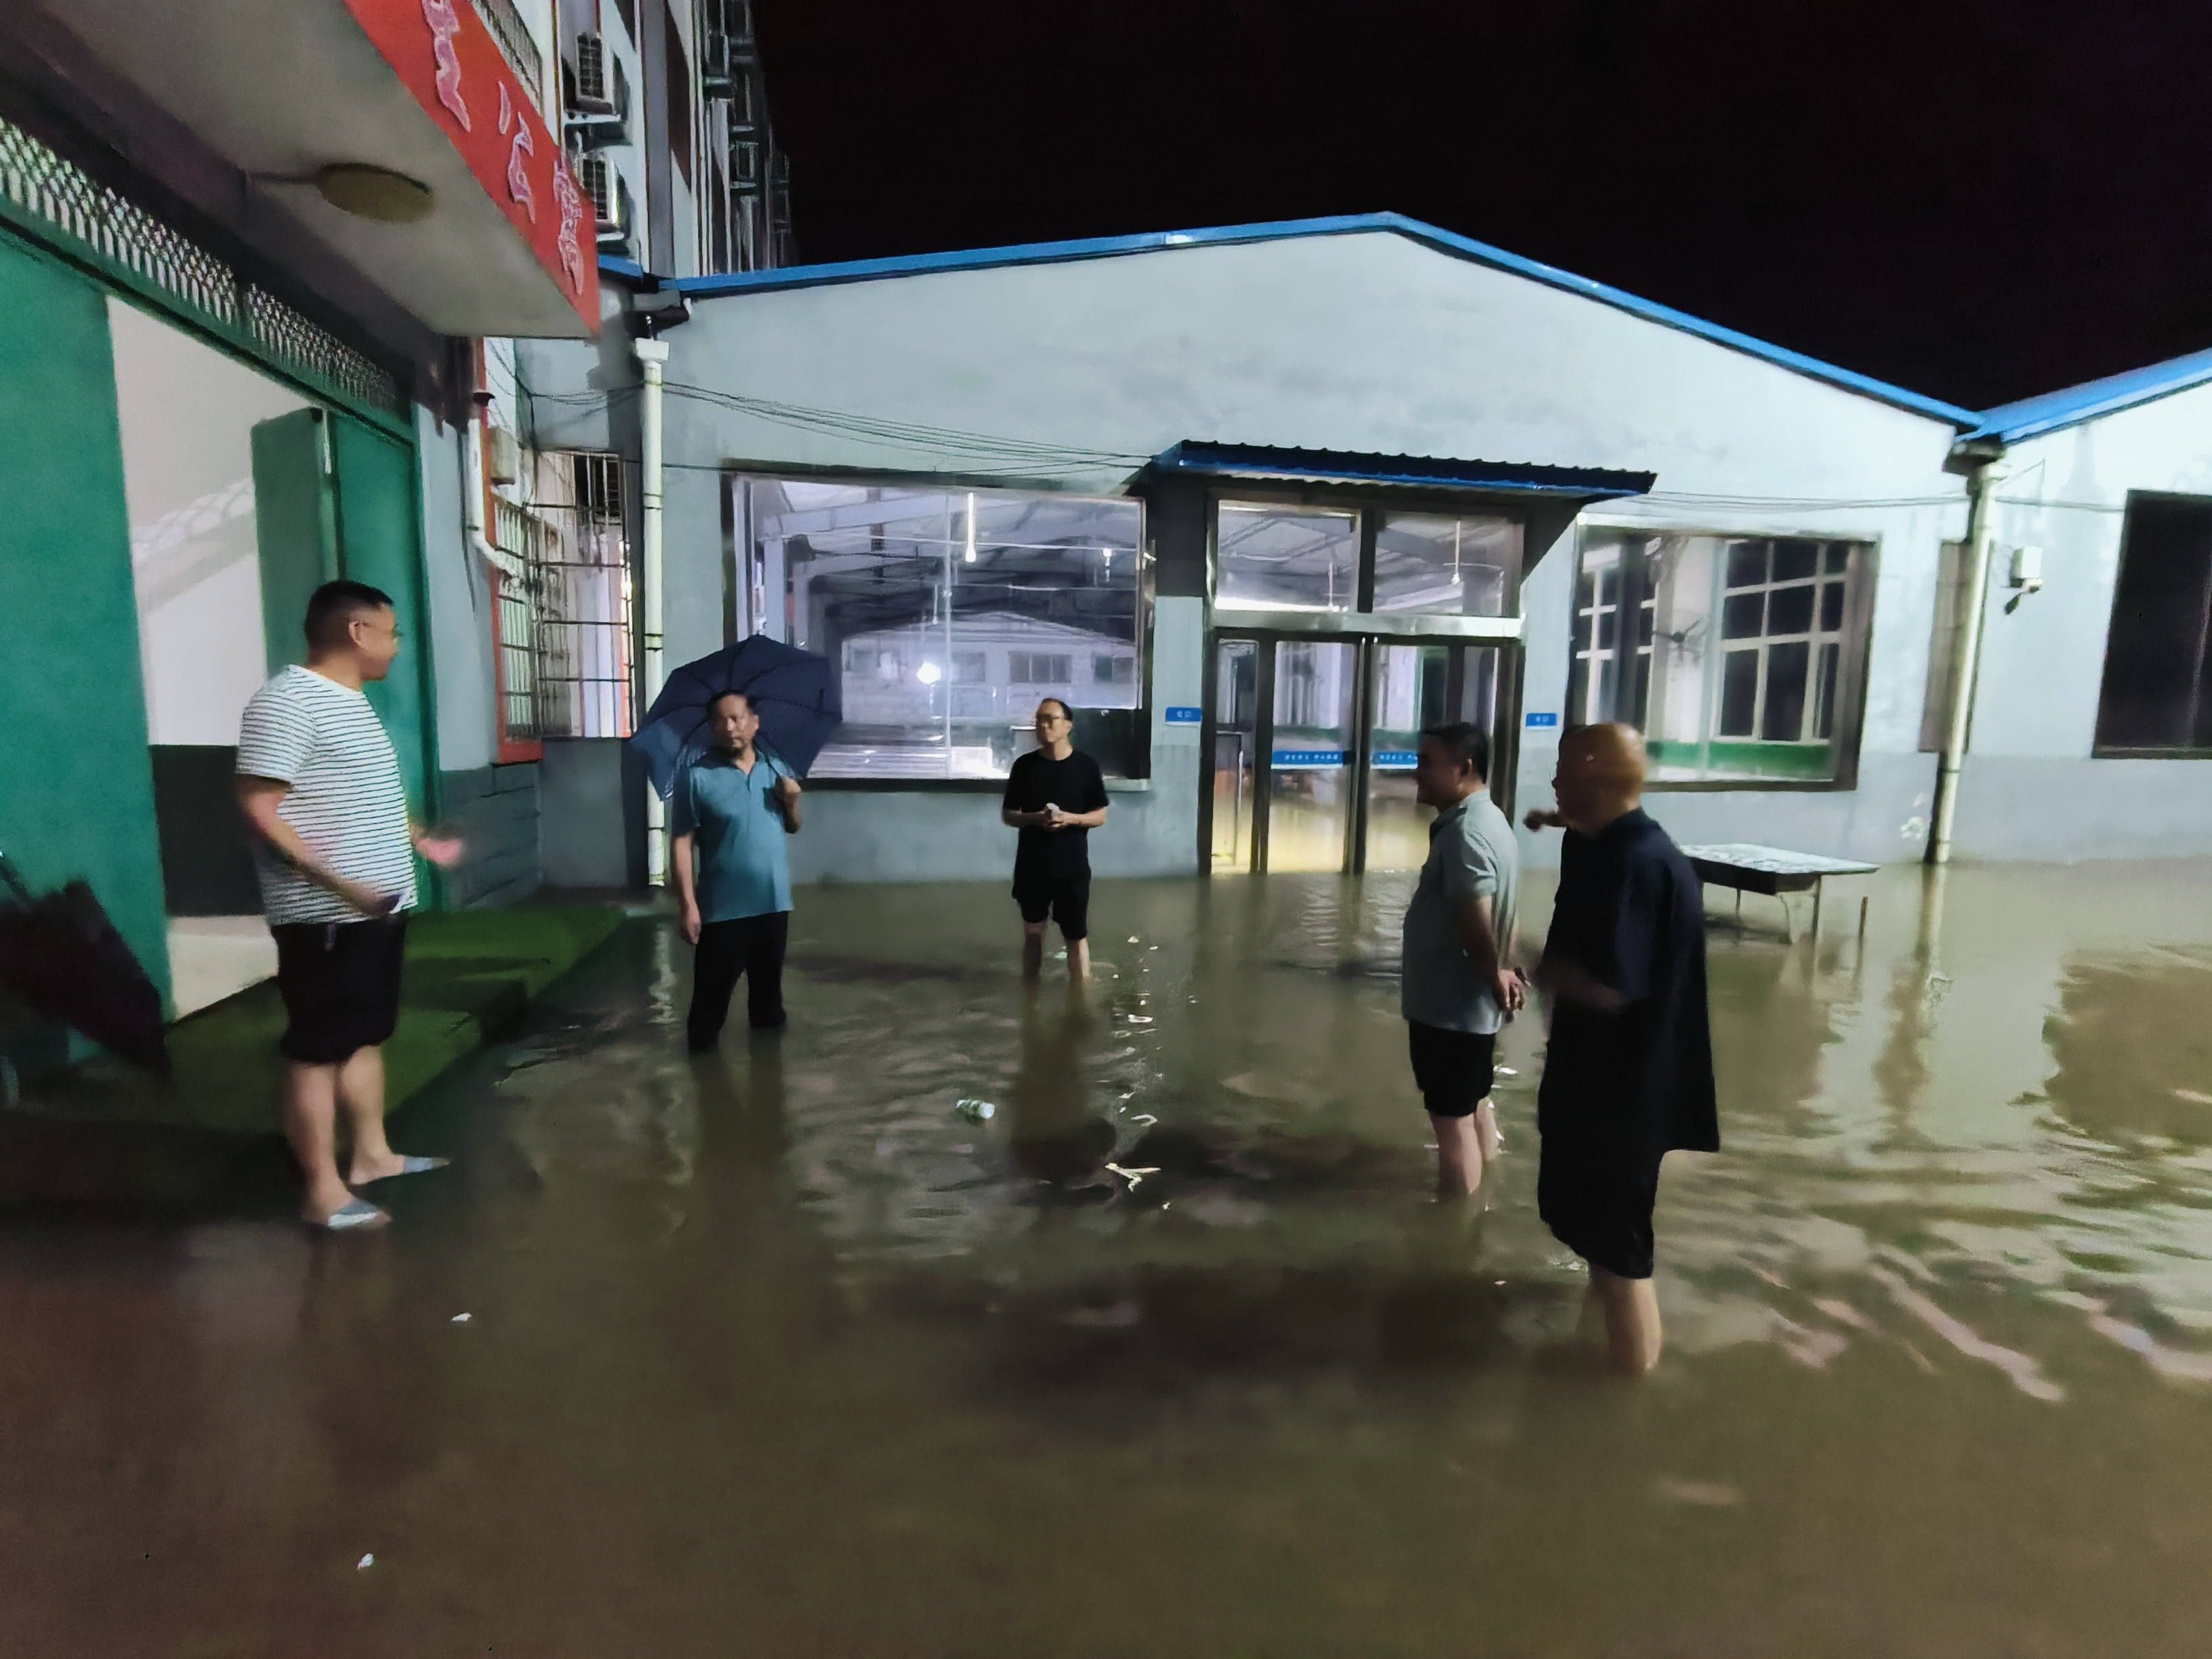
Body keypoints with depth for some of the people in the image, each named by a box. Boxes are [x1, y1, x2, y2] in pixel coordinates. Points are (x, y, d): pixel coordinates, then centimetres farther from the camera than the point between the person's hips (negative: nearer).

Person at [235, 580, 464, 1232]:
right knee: (318, 1050, 0)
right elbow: (259, 811, -21)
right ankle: (323, 1192, 10)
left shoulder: (351, 701, 14)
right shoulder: (287, 701, -16)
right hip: (327, 918, -10)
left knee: (367, 1036, 18)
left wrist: (422, 843, 29)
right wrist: (337, 881, -28)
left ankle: (372, 1155, 31)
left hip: (380, 908, 10)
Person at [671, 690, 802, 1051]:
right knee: (714, 989, 5)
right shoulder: (697, 777, -10)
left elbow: (792, 828, 14)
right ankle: (703, 1048, 23)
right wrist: (688, 905, -16)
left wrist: (792, 800, -8)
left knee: (769, 983, 21)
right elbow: (682, 844, -11)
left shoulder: (776, 769, 5)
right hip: (723, 907, -4)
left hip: (774, 901, 4)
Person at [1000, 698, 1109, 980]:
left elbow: (1100, 815, 1)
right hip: (1032, 865, 2)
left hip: (1072, 866, -2)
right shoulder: (1024, 765, 0)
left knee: (1077, 936, 6)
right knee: (1032, 933, 13)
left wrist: (1071, 818, -18)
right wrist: (1033, 818, -16)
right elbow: (1008, 814, 4)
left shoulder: (1086, 766, -4)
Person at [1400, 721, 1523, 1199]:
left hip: (1449, 1005, -10)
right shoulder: (1487, 819, 10)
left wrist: (1494, 977, -14)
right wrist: (1503, 972, 9)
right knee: (1474, 1105, 22)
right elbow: (1497, 917, 14)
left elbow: (1475, 925, -29)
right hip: (1470, 1003, 10)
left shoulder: (1464, 833, -24)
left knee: (1451, 1119, 2)